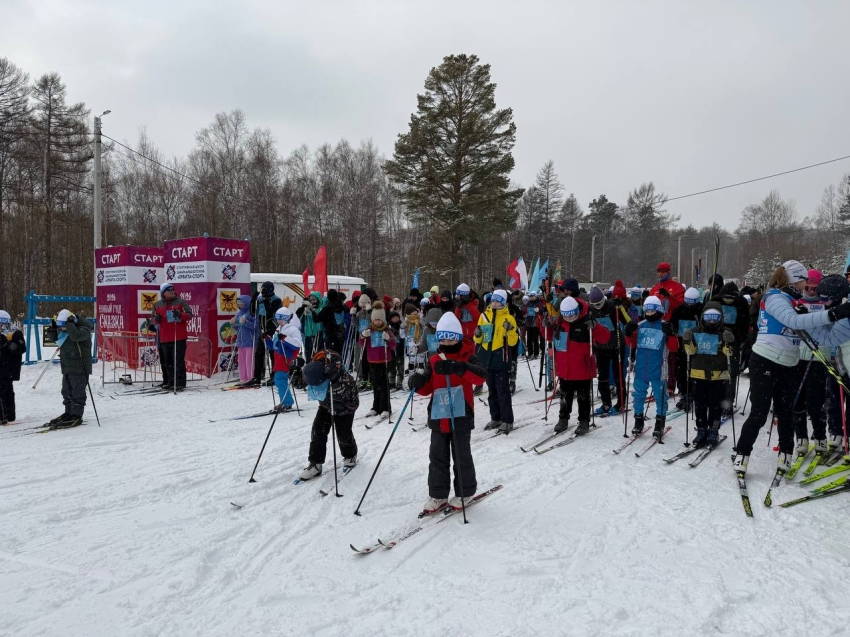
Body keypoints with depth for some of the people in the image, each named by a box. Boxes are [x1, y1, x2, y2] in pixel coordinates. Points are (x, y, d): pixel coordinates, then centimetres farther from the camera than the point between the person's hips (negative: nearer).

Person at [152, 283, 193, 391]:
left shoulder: (180, 302, 2)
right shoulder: (157, 305, 12)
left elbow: (189, 315, -1)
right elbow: (154, 318, 19)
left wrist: (180, 315, -21)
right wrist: (156, 319, -5)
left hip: (179, 337, -4)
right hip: (165, 338, 4)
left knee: (179, 360, -7)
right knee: (168, 361, 9)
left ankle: (180, 383, -5)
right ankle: (171, 383, 18)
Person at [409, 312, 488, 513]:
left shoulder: (467, 357, -5)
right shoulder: (434, 360, 8)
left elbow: (481, 376, -24)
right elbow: (427, 388, 10)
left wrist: (459, 368, -39)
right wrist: (418, 383, -13)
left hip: (461, 417, -4)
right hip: (438, 417, 4)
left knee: (461, 456, 6)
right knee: (437, 456, 8)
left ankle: (464, 492, 22)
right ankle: (438, 494, 18)